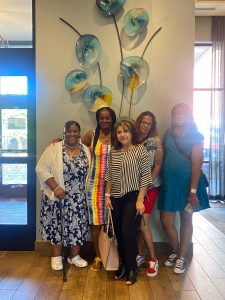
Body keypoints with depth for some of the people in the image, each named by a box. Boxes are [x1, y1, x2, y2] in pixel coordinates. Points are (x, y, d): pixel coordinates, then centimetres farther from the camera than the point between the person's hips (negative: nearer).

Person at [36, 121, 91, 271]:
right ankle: (56, 257, 26)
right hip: (58, 196, -3)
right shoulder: (54, 148, -9)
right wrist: (55, 187, -19)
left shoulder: (86, 150, 4)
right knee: (57, 225, 7)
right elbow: (41, 168, -13)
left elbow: (89, 172, 9)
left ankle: (74, 256, 28)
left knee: (77, 225, 9)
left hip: (79, 198, 3)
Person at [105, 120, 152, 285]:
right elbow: (109, 176, 12)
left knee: (129, 233, -4)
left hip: (133, 197, -5)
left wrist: (140, 200, -14)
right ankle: (123, 265, 31)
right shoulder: (113, 152, 7)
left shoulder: (140, 150, -8)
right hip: (116, 198, 5)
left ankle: (132, 269, 17)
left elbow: (145, 176, -11)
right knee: (119, 233, 11)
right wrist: (107, 195, 6)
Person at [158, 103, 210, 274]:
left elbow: (196, 164, -12)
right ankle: (176, 251, 31)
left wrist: (193, 191, -18)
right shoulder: (168, 134, 8)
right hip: (169, 182, 4)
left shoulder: (196, 136, -5)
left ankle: (182, 258, 25)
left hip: (187, 182, -4)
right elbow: (163, 158, 11)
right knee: (166, 221, 6)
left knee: (186, 220, 10)